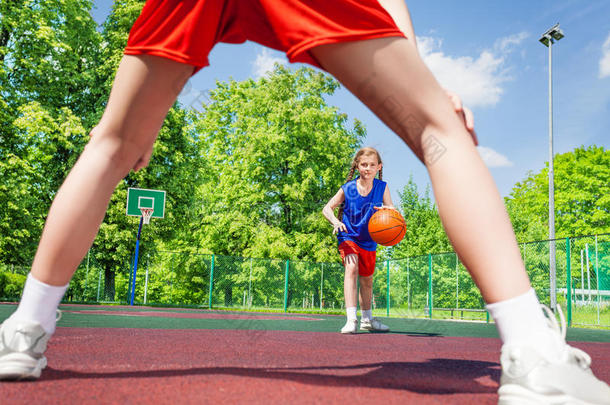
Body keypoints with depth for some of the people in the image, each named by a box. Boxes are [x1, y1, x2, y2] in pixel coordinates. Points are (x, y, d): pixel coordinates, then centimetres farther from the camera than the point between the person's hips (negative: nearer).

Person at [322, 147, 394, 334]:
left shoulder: (382, 187, -11)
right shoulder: (348, 188, -16)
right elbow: (327, 208, -10)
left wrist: (388, 210, -42)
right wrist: (335, 221, -30)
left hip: (369, 240, 4)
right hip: (348, 236, -3)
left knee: (367, 280, 17)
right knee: (351, 268, -29)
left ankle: (367, 319, 36)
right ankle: (351, 319, -32)